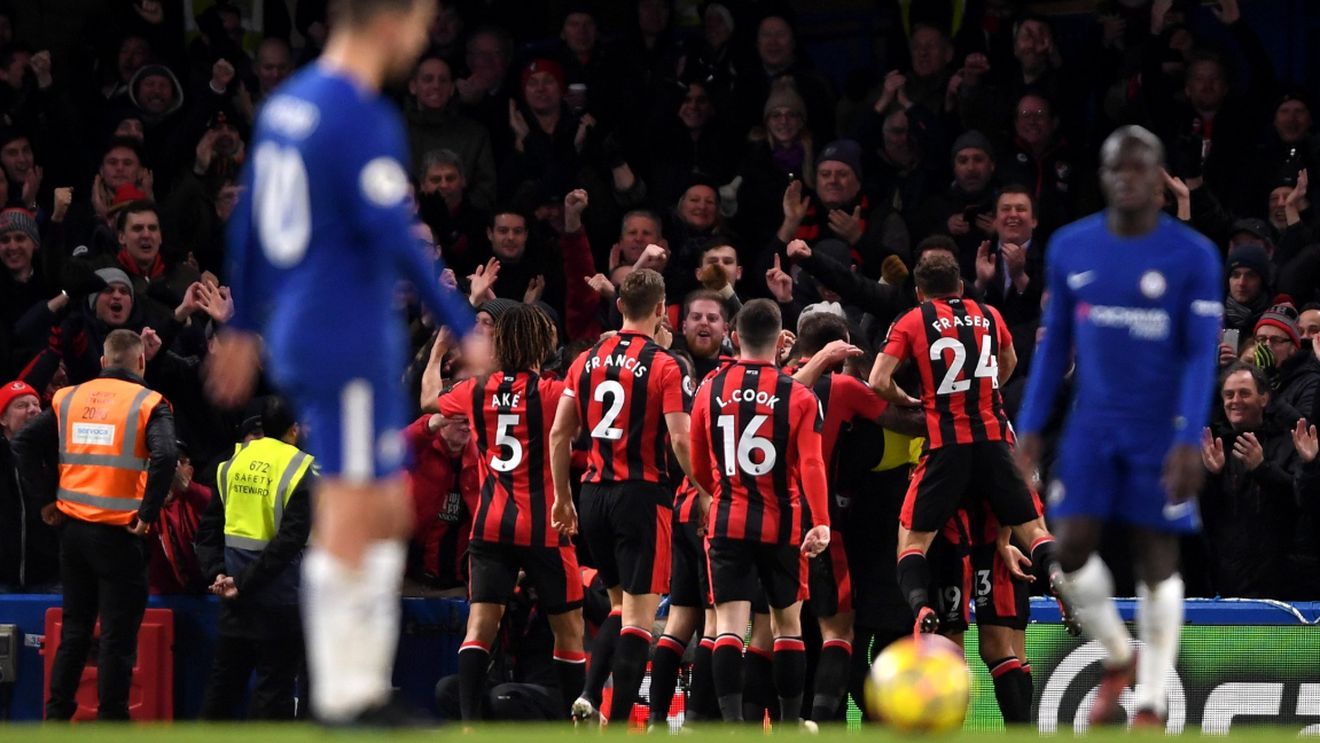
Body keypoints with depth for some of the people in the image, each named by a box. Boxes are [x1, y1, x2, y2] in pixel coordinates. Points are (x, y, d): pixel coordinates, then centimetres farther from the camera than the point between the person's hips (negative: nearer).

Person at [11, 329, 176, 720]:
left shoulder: (70, 398, 7)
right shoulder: (148, 404, -7)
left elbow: (24, 443, 3)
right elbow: (164, 458, -22)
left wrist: (48, 495, 8)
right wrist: (148, 513, -14)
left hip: (73, 527, 5)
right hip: (119, 534, -5)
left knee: (74, 629, 15)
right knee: (118, 636, 1)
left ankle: (56, 717, 17)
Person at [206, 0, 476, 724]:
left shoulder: (285, 104, 11)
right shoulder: (364, 121, -16)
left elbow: (247, 223, 18)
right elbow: (395, 241, -20)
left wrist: (243, 326, 26)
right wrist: (463, 326, -13)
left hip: (298, 340, 9)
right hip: (351, 345, -9)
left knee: (389, 515, 14)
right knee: (351, 523, -3)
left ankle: (363, 683, 13)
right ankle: (344, 696, 0)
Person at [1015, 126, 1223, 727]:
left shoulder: (1193, 257, -9)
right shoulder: (1070, 249, 1)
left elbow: (1202, 354, -10)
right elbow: (1054, 343, 9)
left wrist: (1189, 441, -19)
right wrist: (1031, 425, 5)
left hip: (1160, 431, -3)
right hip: (1092, 426, 3)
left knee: (1156, 558, -1)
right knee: (1071, 548, -6)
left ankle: (1151, 704, 9)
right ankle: (1118, 661, 20)